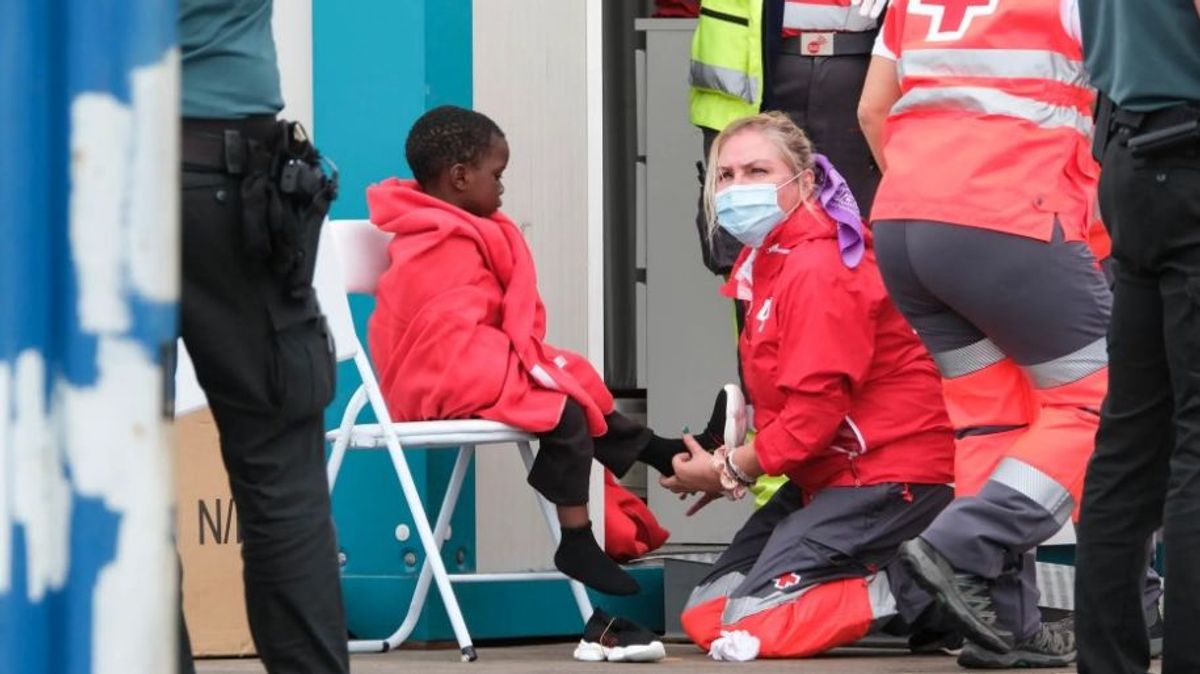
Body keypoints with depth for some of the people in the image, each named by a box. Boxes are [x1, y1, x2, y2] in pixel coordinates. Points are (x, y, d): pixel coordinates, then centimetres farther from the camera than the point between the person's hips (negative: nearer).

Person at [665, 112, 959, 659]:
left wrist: (729, 470, -8)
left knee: (747, 622, -18)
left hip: (887, 475, -10)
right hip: (829, 472, 10)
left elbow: (815, 409, -21)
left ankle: (928, 599, -7)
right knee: (706, 608, 9)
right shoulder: (761, 263, 11)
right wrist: (730, 465, -2)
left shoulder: (819, 271, -19)